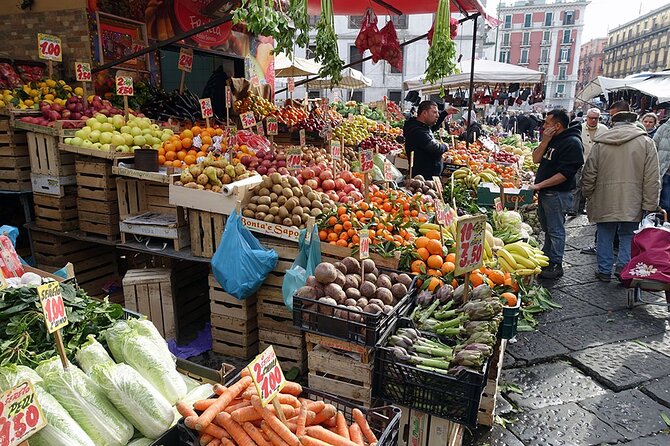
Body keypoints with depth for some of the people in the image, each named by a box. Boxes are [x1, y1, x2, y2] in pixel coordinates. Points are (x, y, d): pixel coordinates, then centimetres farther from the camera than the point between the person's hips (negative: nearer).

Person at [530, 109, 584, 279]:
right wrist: (545, 141, -7)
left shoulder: (572, 143, -15)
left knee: (555, 230, -1)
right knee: (547, 228, 18)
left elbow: (564, 174, -21)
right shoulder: (552, 139, 12)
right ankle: (545, 259, 30)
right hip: (544, 193, 9)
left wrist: (540, 185, -21)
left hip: (558, 194, -9)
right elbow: (536, 159, 6)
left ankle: (556, 265, 8)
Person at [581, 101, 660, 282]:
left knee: (605, 236, 12)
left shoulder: (601, 142, -3)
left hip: (604, 201, 1)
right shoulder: (646, 142, -5)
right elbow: (652, 179, -6)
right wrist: (649, 205, -1)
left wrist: (587, 195, 15)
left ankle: (604, 270, 20)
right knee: (628, 236, 13)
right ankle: (623, 267, 10)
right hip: (632, 204, -1)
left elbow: (589, 173, 2)